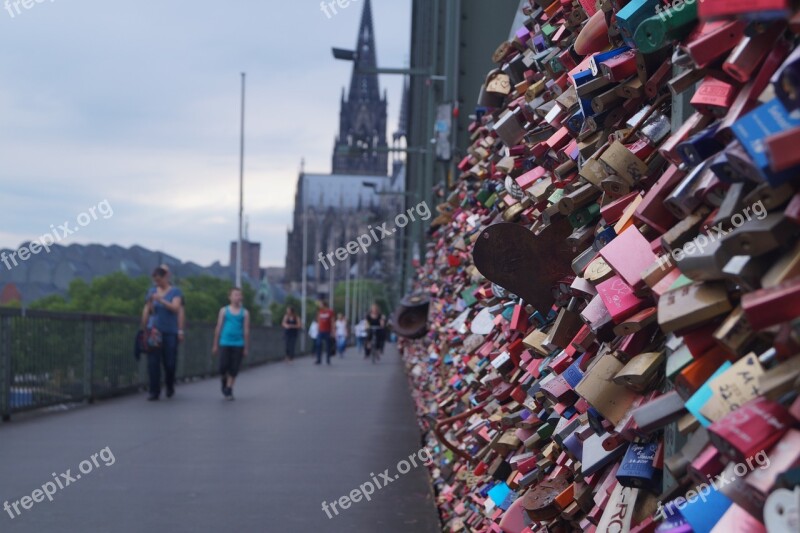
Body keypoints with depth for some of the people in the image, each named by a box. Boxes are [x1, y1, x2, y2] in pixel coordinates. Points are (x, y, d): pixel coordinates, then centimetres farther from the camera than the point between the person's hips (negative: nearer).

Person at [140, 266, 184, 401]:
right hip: (154, 331, 2)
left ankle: (170, 386, 27)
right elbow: (146, 311, 11)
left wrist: (161, 300, -23)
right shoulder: (152, 292, 10)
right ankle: (154, 392, -3)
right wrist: (144, 329, 7)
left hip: (170, 332, -2)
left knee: (170, 362, 1)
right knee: (153, 362, -7)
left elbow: (176, 308, -11)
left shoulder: (175, 291, 3)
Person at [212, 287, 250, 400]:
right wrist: (215, 345, 8)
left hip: (238, 345, 0)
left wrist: (246, 348, 2)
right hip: (225, 344, 0)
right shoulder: (224, 311, 6)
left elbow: (246, 331, 5)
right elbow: (218, 328, 9)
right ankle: (224, 382, 23)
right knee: (223, 367, -7)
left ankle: (229, 389, 8)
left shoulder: (244, 313, 5)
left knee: (234, 369, -2)